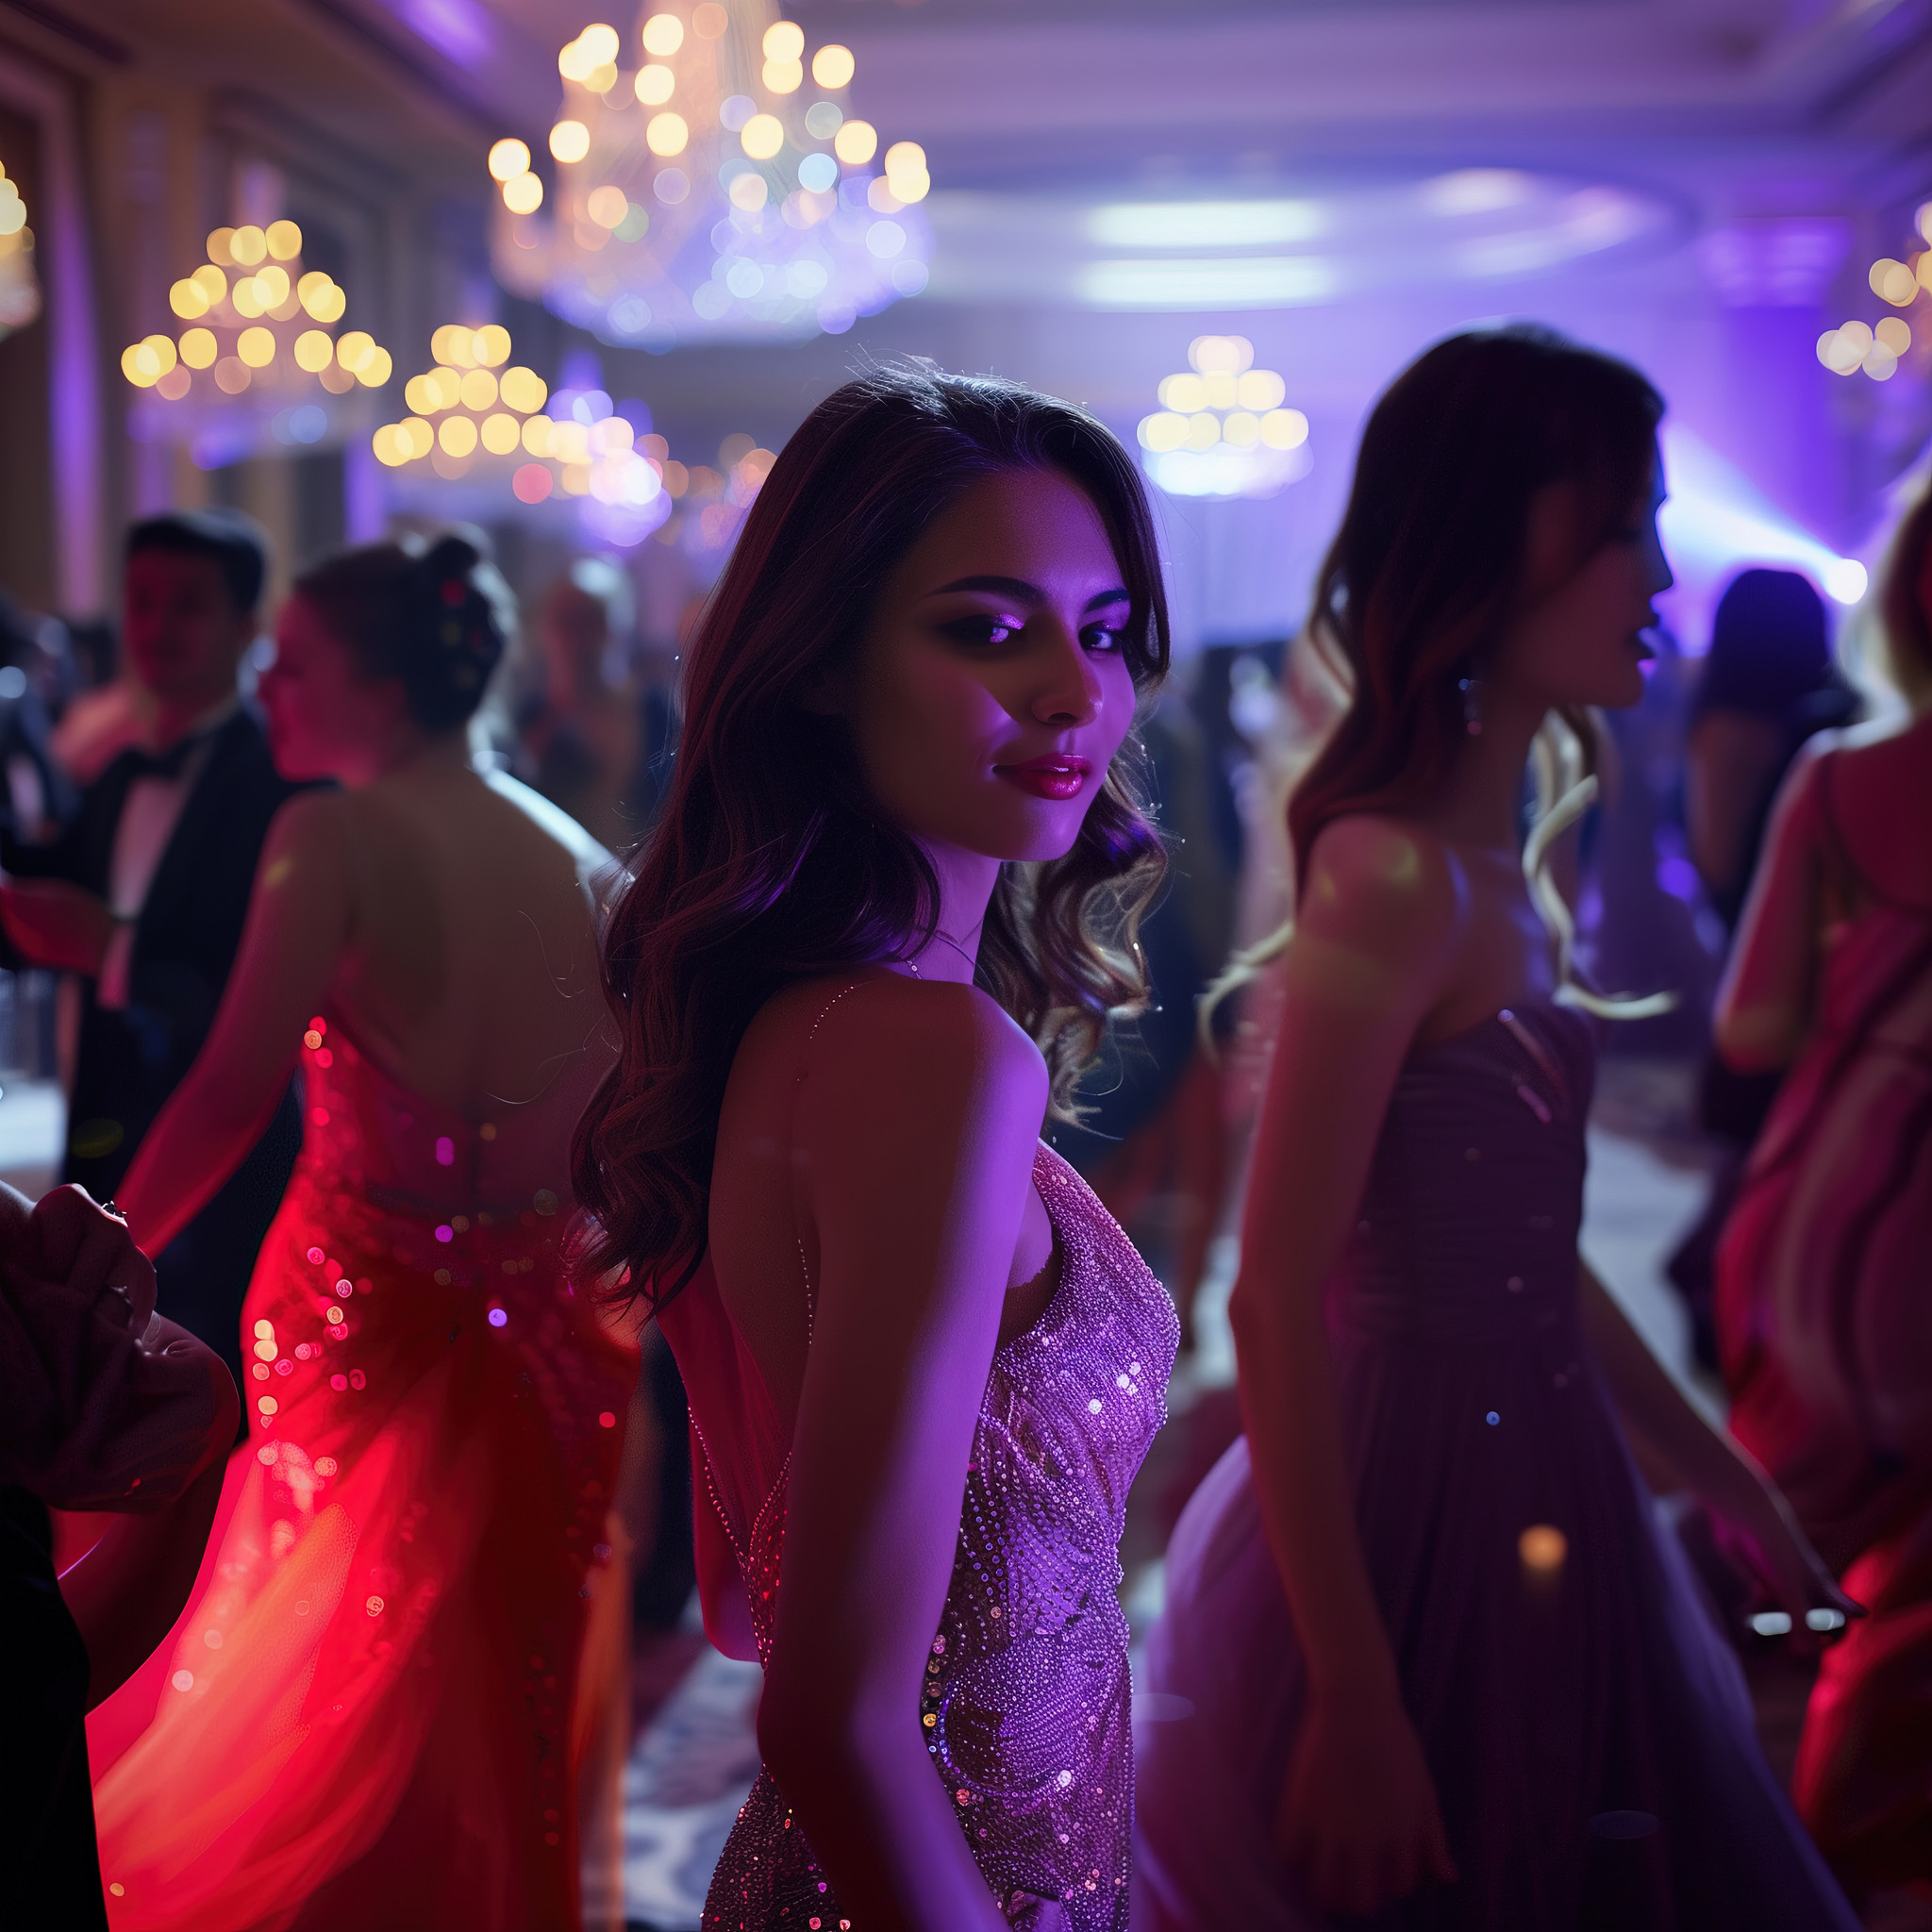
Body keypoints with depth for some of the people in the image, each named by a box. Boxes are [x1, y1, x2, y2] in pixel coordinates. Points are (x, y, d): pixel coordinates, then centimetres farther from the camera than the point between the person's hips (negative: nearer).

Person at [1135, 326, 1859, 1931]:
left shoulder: (1496, 866, 6)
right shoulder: (1397, 878, -21)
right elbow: (1278, 1304, -22)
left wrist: (1725, 1478, 17)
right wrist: (1354, 1708, -21)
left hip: (1534, 1495, 9)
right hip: (1421, 1518, -9)